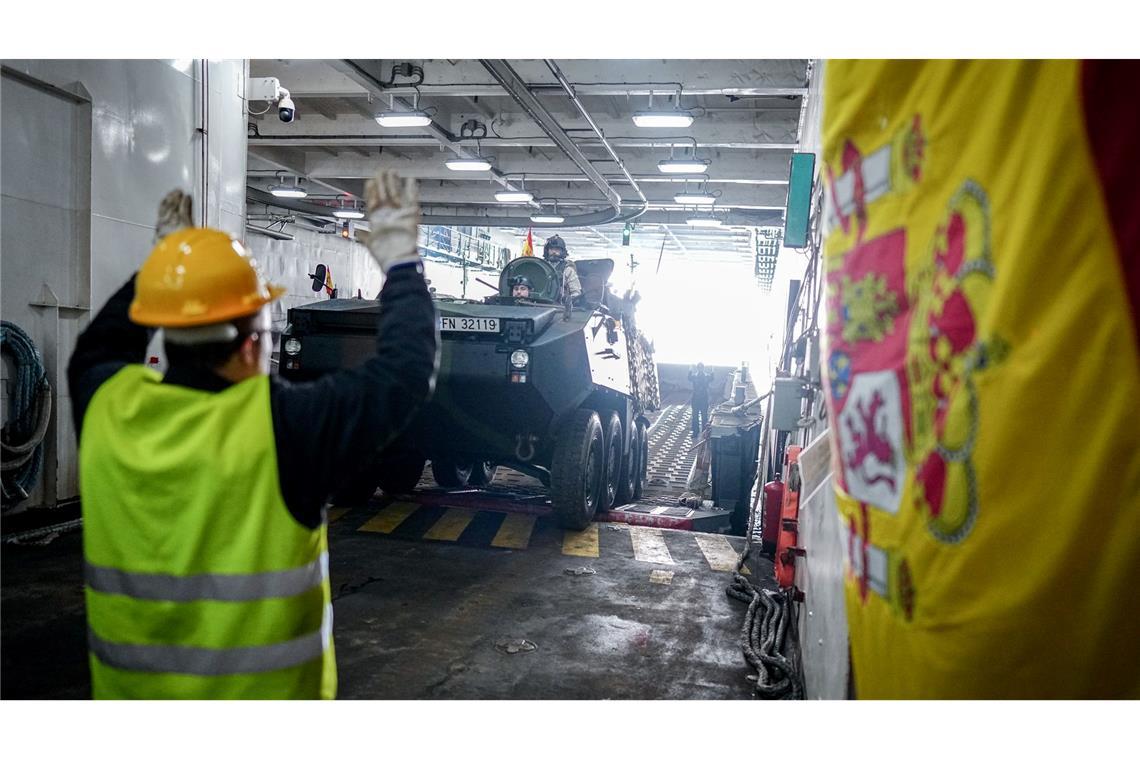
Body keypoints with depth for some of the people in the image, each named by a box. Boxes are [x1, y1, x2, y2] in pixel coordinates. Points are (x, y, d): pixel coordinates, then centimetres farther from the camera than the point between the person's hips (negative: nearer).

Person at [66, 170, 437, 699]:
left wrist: (162, 263, 23)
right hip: (260, 693, -4)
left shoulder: (106, 406, -7)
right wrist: (401, 264, -1)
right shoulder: (283, 423, -22)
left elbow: (96, 350, 18)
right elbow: (406, 368, -13)